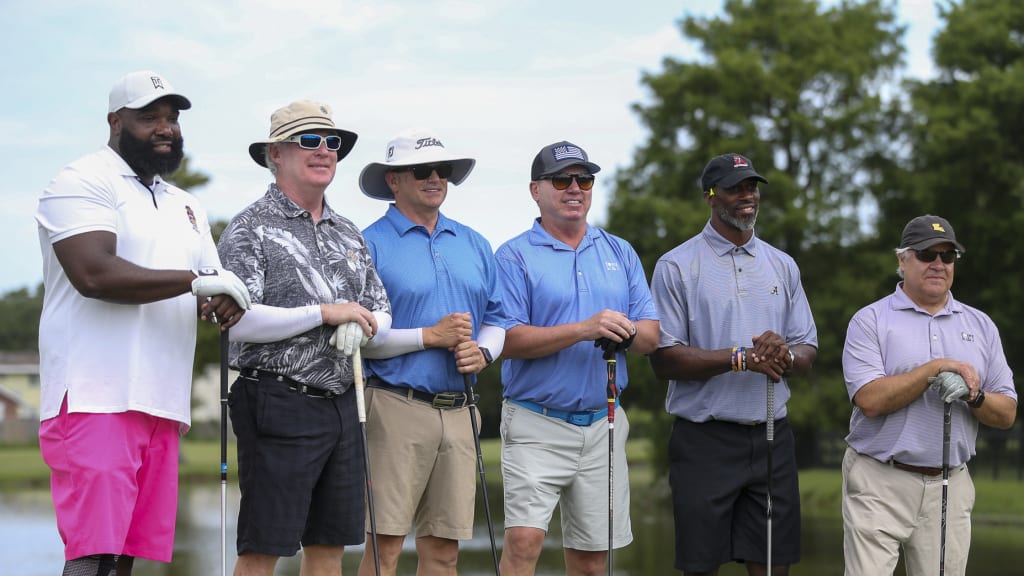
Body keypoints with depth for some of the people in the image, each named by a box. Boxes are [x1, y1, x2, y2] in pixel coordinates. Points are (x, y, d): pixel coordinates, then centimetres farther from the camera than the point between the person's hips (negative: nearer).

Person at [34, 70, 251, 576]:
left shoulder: (185, 206, 24)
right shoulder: (84, 183, -2)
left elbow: (216, 289, 24)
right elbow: (94, 273, -17)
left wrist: (223, 306, -1)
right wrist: (197, 281, -13)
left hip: (160, 403, 7)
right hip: (96, 400, -7)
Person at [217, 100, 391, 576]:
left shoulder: (348, 234, 17)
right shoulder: (249, 229, -4)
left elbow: (381, 312, 19)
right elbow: (236, 320, -16)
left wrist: (360, 327, -5)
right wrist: (324, 313, -16)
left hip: (342, 406, 7)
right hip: (279, 404, -7)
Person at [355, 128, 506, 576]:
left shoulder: (474, 245, 17)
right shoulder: (370, 245, -2)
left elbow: (496, 320, 20)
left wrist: (482, 351, -2)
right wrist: (431, 337, -12)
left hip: (457, 412, 6)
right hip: (396, 408, -5)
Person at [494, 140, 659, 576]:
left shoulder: (620, 253, 14)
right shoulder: (515, 257, -1)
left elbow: (651, 335, 9)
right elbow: (509, 340, -12)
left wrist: (628, 332, -15)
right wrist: (583, 330, -22)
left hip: (604, 422, 5)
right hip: (537, 424, -4)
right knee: (524, 538, -17)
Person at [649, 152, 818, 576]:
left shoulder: (783, 266, 13)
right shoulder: (676, 267, -2)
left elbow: (808, 350, 12)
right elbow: (664, 361, -9)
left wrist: (786, 356, -13)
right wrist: (741, 358, -19)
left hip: (772, 437, 4)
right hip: (705, 440, -4)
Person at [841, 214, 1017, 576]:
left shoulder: (981, 326, 13)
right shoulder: (870, 321, 1)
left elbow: (1007, 414, 10)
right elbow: (870, 400, -13)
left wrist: (974, 395, -11)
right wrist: (935, 368, -15)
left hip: (951, 488, 3)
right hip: (880, 482, -3)